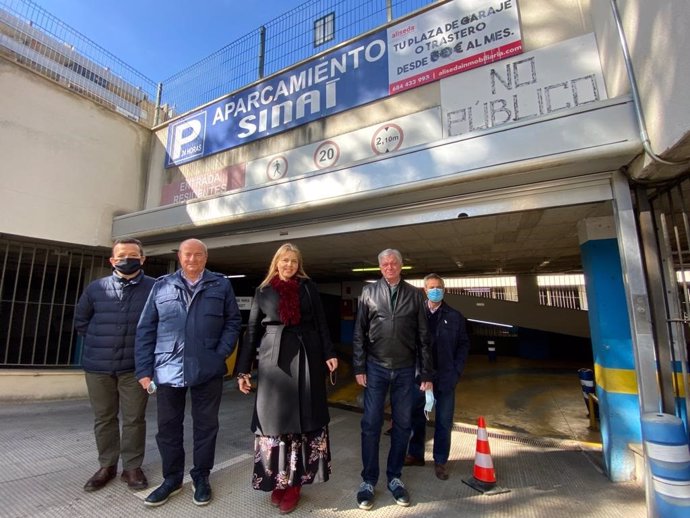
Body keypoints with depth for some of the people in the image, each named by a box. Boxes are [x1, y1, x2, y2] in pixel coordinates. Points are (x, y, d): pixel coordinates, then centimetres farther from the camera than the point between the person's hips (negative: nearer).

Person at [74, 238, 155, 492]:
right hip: (98, 365, 3)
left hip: (135, 366, -2)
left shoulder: (154, 288, -9)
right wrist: (99, 343, 8)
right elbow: (81, 320, 14)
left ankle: (132, 467, 24)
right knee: (104, 418, 15)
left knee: (134, 419, 8)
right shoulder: (95, 288, 1)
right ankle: (107, 466, 32)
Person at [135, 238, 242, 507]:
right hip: (168, 370, 2)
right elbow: (146, 329, 4)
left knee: (205, 425, 12)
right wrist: (144, 369, 0)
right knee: (168, 426, 14)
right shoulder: (161, 286, 5)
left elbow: (233, 321, 2)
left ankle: (201, 477, 31)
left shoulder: (221, 285, 1)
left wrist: (221, 353, -9)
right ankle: (172, 478, 35)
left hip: (208, 370, -1)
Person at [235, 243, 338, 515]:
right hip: (274, 359, 0)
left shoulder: (308, 287, 6)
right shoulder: (263, 290, 7)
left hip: (307, 357, 1)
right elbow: (252, 330, 6)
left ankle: (293, 483, 20)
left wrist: (328, 353, -4)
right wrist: (243, 369, 2)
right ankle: (277, 481, 22)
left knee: (305, 418, 6)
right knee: (275, 419, 5)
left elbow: (321, 322, 5)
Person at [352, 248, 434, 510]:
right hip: (376, 367, -1)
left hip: (405, 369, 1)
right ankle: (368, 480, 21)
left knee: (402, 425, 10)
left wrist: (427, 373, 2)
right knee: (371, 424, 4)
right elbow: (359, 332, 1)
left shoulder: (415, 295, 2)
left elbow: (423, 336, 3)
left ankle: (394, 477, 29)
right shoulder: (369, 292, 2)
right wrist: (359, 367, -3)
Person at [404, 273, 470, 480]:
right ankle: (415, 454, 32)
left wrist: (456, 370, -4)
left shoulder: (455, 317, 2)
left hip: (445, 376, 1)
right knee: (416, 416, 13)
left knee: (444, 421, 11)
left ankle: (440, 461, 28)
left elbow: (464, 344, 4)